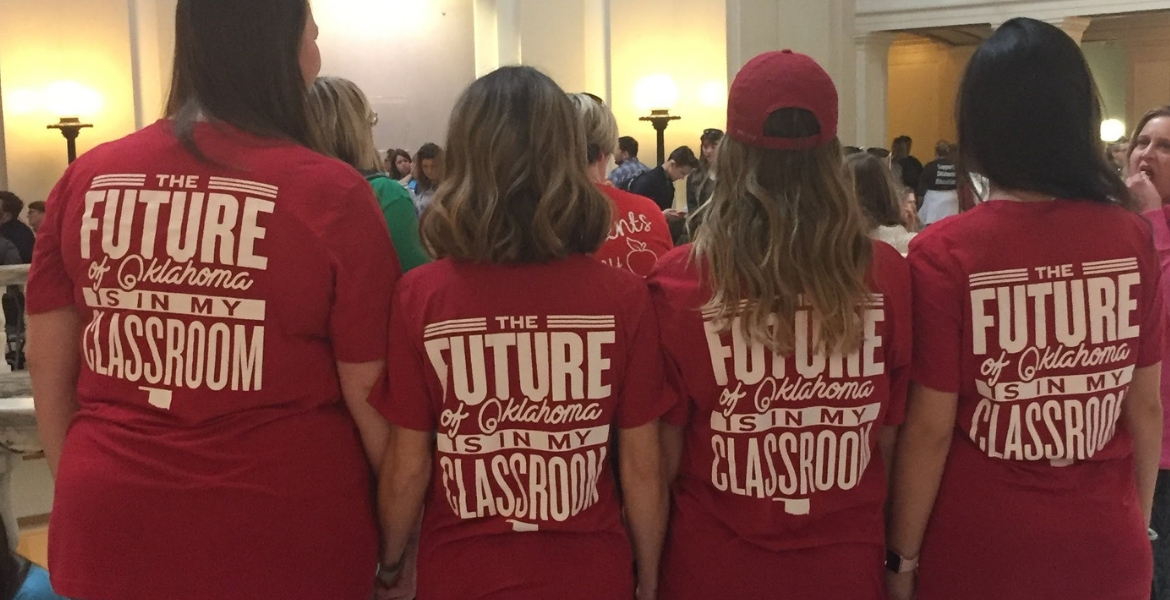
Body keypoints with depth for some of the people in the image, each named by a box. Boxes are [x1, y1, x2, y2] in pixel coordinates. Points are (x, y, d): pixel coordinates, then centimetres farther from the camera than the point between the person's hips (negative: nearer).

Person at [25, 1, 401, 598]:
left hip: (113, 525, 4)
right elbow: (371, 393, -10)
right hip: (283, 533, -3)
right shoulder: (330, 193, -14)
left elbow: (48, 363, 5)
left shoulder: (87, 177, -2)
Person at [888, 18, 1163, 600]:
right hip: (1107, 550, 3)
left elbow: (930, 429, -14)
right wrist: (1136, 524, 15)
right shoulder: (1132, 237, -7)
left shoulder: (944, 253, -17)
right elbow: (1146, 406, 1)